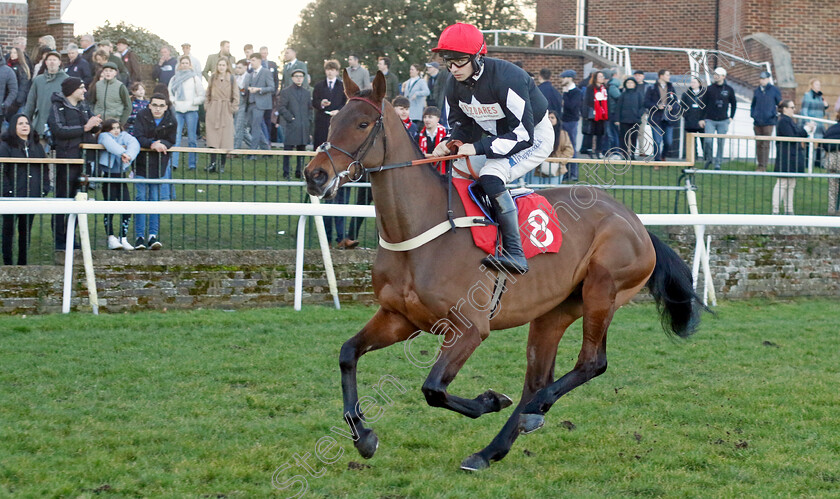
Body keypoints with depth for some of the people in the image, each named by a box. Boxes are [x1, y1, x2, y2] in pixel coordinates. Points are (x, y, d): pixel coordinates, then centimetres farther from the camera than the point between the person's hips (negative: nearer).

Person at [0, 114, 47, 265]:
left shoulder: (36, 146, 14)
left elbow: (44, 170, 15)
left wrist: (44, 189, 4)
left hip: (32, 196, 4)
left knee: (26, 230, 9)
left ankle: (23, 263, 16)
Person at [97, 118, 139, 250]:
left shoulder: (124, 136, 9)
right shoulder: (104, 136, -1)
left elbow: (134, 144, -13)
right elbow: (110, 144, -25)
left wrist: (129, 155, -33)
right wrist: (123, 153, -40)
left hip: (121, 176, 4)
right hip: (108, 176, -4)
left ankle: (123, 238, 8)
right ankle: (111, 239, -4)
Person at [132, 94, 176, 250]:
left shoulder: (171, 121, -2)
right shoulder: (142, 117, -6)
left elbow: (170, 142, -1)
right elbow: (138, 137, -14)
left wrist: (160, 143, -22)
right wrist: (152, 144, -29)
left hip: (160, 165, 1)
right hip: (142, 162, -1)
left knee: (155, 199, -1)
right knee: (140, 198, -4)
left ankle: (153, 235, 1)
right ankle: (140, 236, -2)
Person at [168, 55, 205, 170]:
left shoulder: (195, 78, 6)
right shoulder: (174, 79, 14)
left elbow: (201, 96, 5)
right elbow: (170, 94, 21)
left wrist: (192, 102, -6)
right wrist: (172, 101, 2)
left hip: (191, 111, -2)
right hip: (178, 111, 2)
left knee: (191, 138, -1)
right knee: (175, 137, -8)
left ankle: (192, 163, 4)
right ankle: (173, 163, -11)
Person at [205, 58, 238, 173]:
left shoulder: (231, 79, 1)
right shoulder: (213, 78, 8)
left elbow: (235, 95, 3)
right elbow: (208, 93, 14)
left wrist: (233, 107, -4)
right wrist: (207, 105, 4)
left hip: (226, 111, -2)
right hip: (213, 110, 2)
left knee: (225, 138, -1)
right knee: (212, 137, -5)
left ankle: (222, 164, 5)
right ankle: (212, 162, -5)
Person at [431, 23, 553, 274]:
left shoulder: (506, 78, -33)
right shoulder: (454, 86, -10)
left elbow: (523, 135, -33)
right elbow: (461, 124, 6)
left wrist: (478, 148, -34)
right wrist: (451, 144, -18)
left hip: (536, 137, -9)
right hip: (498, 138, 9)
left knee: (490, 177, -30)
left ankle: (515, 253, -31)